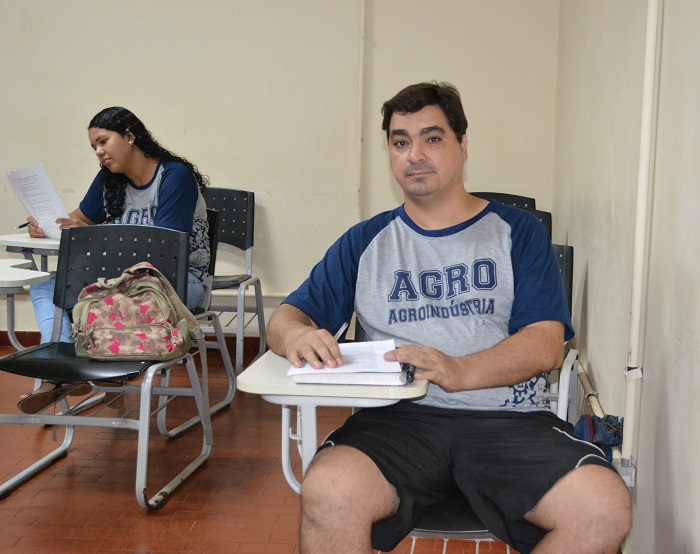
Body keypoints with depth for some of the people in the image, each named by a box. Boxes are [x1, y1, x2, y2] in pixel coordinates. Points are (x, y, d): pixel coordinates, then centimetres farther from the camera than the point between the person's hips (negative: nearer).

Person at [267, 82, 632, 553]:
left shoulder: (518, 232, 12)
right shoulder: (365, 243, 17)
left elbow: (547, 345, 0)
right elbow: (288, 315, 14)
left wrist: (460, 372, -19)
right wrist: (296, 337, -13)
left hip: (509, 417, 1)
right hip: (399, 416, 0)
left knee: (604, 509, -26)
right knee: (328, 494, -32)